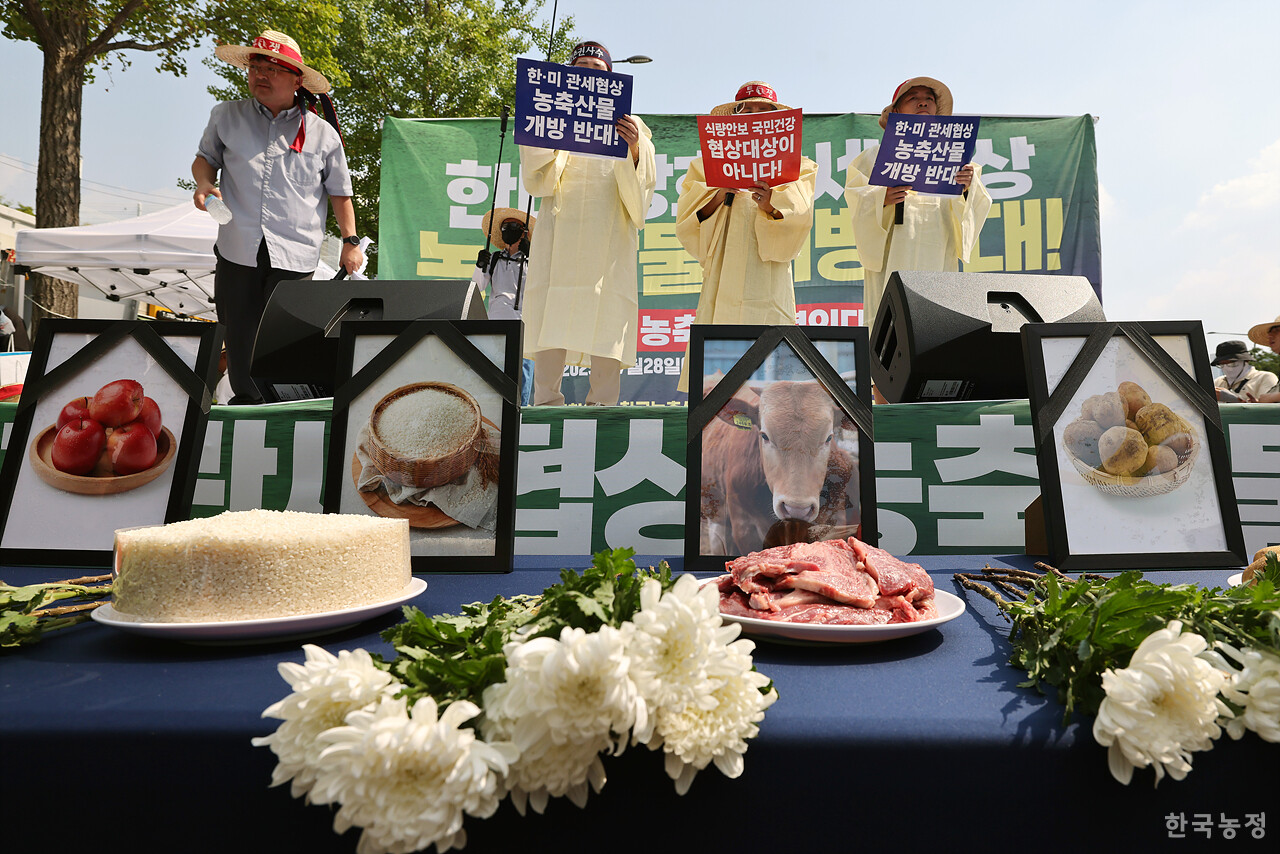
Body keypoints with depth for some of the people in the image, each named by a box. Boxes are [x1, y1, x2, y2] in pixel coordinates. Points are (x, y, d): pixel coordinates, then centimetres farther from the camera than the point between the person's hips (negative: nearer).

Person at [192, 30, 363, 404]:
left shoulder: (322, 134, 6)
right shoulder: (226, 117, 11)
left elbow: (339, 192, 12)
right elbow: (205, 157, 23)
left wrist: (350, 241, 7)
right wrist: (203, 183, 1)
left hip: (294, 256, -2)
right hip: (238, 249, 3)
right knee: (240, 336, 7)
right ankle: (246, 404, 24)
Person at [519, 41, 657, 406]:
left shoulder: (629, 126, 15)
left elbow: (639, 194, 3)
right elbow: (541, 184, 4)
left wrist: (634, 150, -15)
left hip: (609, 236, 0)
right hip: (560, 233, 1)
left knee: (607, 318, -8)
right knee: (551, 317, -8)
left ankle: (603, 405, -4)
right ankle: (546, 403, -5)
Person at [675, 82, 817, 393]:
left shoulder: (794, 166, 17)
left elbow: (798, 219, 0)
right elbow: (687, 223, 6)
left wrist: (771, 205, -21)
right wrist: (721, 192, -11)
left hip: (768, 283, 0)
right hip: (722, 281, 1)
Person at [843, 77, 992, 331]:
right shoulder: (878, 155, 14)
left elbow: (974, 204, 11)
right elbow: (857, 197, 2)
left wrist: (966, 188, -11)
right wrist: (882, 199, -19)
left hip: (937, 259, 3)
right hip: (893, 259, -2)